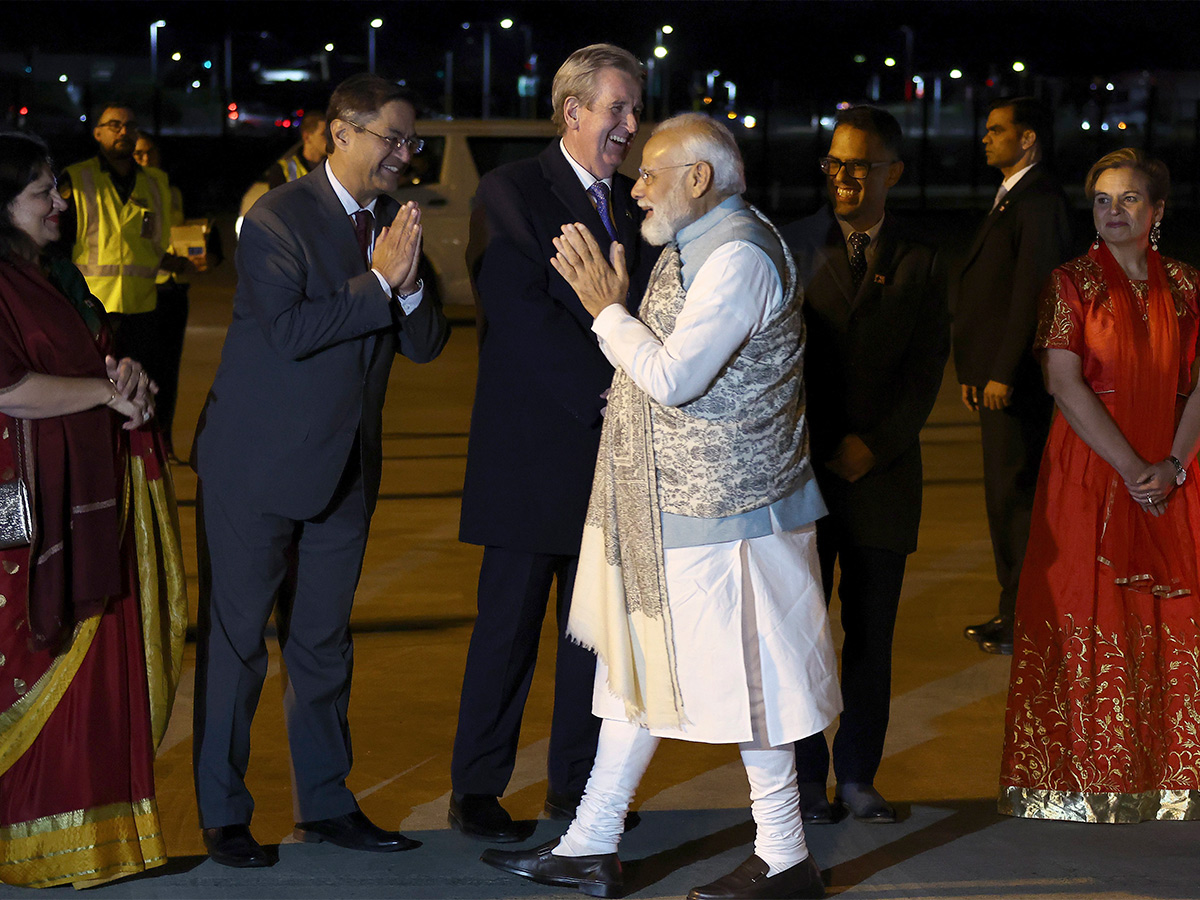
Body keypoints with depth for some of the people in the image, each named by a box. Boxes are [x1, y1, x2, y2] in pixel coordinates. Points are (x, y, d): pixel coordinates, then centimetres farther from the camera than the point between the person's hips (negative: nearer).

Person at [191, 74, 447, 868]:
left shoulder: (394, 224, 6)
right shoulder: (277, 219, -14)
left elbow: (425, 344, 3)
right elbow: (288, 329, -24)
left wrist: (409, 284, -16)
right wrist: (377, 281, -21)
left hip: (346, 466, 7)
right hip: (257, 465, -6)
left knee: (325, 639, 14)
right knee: (237, 639, 2)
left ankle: (325, 802, 24)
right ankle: (223, 815, 11)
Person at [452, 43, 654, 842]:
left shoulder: (633, 203, 14)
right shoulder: (511, 193, -5)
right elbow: (520, 311, -14)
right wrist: (603, 387, -17)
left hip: (611, 446, 6)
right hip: (533, 447, -6)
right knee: (510, 622, -1)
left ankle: (578, 781, 19)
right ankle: (476, 790, 9)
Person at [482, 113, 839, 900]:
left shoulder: (739, 255, -19)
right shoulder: (693, 246, 14)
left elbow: (673, 378, -24)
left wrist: (608, 309, -13)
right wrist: (607, 303, 11)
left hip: (723, 511, -10)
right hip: (668, 510, 10)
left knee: (745, 680, -1)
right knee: (636, 664, 13)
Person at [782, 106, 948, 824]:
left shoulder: (921, 265, 6)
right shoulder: (790, 247, 5)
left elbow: (926, 373, 1)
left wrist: (873, 444, -11)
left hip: (882, 472, 1)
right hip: (799, 469, -1)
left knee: (872, 633, 5)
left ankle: (858, 777, 15)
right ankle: (806, 776, 10)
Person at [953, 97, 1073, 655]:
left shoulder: (1040, 201, -14)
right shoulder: (1010, 199, 17)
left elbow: (1031, 293, -20)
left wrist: (1002, 374, -20)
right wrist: (972, 371, 15)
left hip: (1019, 379, -10)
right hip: (995, 377, 10)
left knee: (1016, 495, -5)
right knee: (1003, 495, 14)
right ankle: (1013, 610, 22)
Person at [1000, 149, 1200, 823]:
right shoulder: (1072, 283, -1)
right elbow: (1066, 384, -9)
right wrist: (1130, 468, -15)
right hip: (1089, 475, -3)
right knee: (1090, 616, -2)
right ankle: (1087, 776, 5)